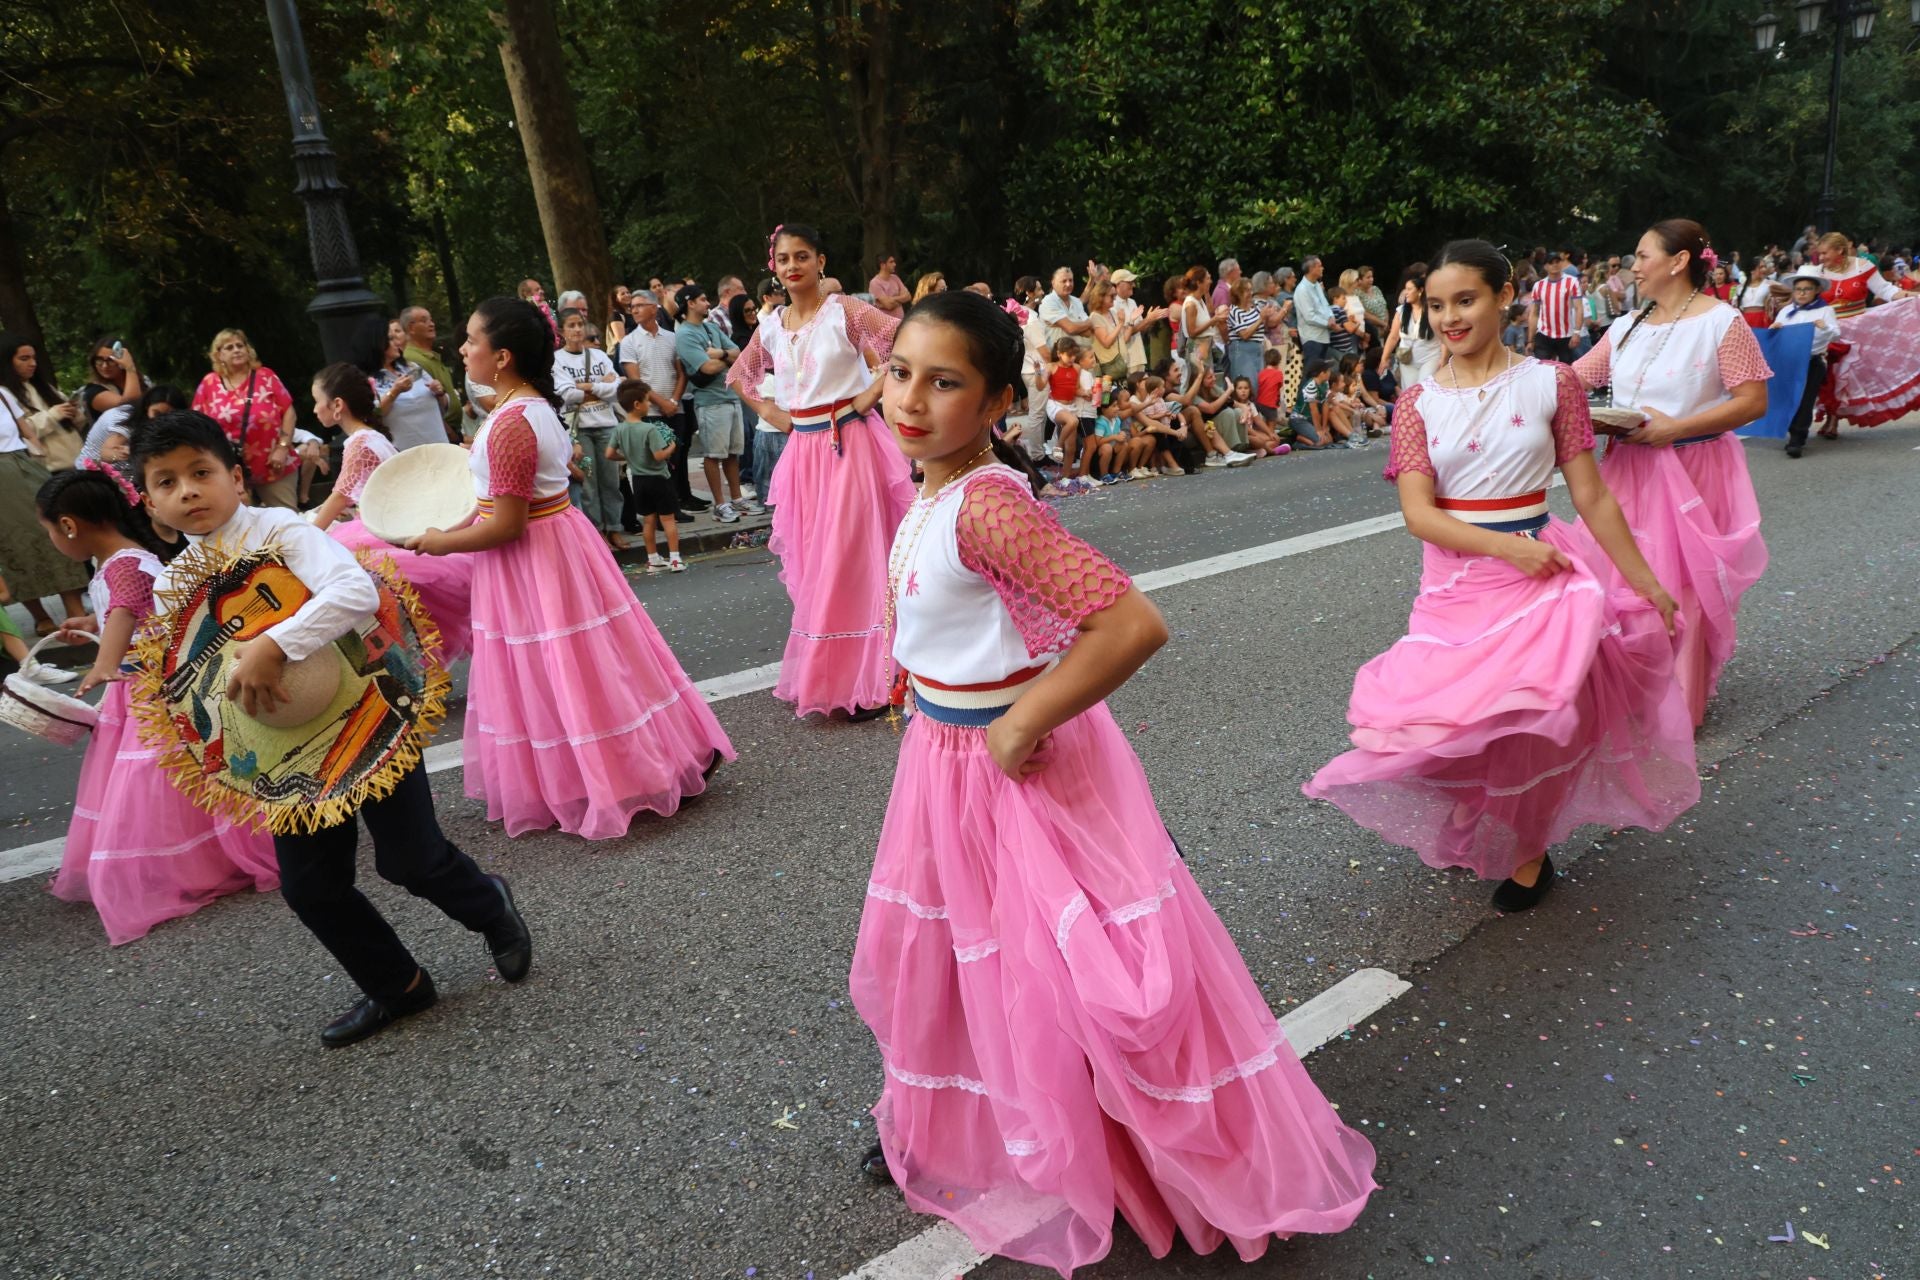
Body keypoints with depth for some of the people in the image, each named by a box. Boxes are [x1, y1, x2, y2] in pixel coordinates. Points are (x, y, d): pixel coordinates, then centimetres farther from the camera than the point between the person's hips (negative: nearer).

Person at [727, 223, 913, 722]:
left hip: (849, 443, -6)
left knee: (852, 557, -5)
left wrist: (873, 393, -14)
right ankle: (824, 675, 24)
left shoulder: (843, 310, -7)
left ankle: (869, 681, 4)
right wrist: (769, 412, 11)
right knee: (810, 562, 10)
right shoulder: (771, 325, 9)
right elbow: (739, 376, 25)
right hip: (803, 450, 6)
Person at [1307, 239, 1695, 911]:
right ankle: (1478, 830, 36)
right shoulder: (1417, 403, 1)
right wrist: (1506, 546, -20)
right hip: (1453, 581, 2)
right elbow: (1419, 513, -9)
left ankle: (1529, 850, 27)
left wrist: (1646, 582, 4)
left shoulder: (1550, 383, -1)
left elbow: (1592, 497, 2)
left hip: (1538, 571, -1)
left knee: (1526, 722, 0)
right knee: (1453, 720, 4)